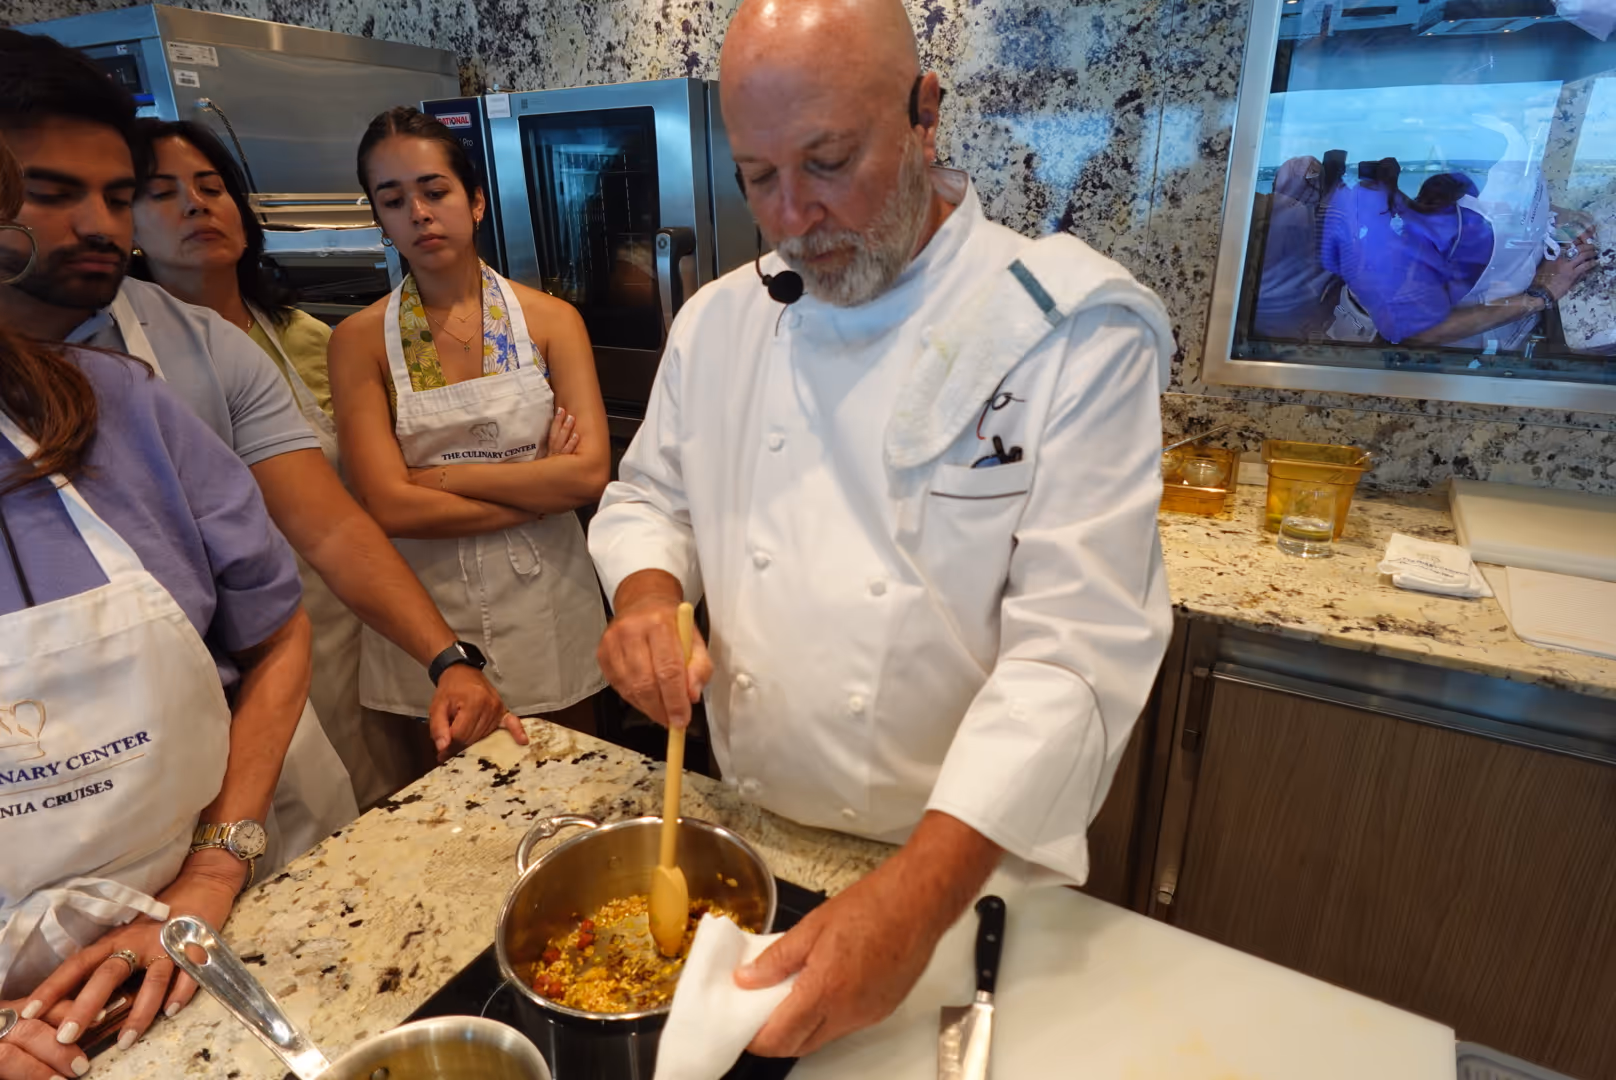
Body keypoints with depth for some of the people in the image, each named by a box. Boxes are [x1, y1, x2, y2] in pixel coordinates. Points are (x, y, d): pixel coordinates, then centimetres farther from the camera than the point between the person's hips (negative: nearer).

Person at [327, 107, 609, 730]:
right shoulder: (360, 341, -3)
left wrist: (439, 475, -13)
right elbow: (390, 507, -13)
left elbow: (591, 472, -13)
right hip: (429, 616, 0)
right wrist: (541, 490, -13)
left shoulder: (551, 320, -2)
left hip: (546, 605, 1)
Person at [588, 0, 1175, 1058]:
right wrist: (649, 594, -16)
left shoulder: (1075, 330, -19)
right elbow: (652, 498, 7)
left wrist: (917, 895, -34)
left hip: (962, 862, -3)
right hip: (749, 833, 4)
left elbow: (1076, 649, -24)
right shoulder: (719, 320, -3)